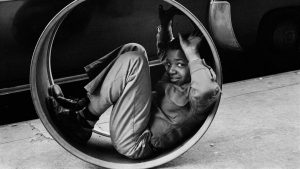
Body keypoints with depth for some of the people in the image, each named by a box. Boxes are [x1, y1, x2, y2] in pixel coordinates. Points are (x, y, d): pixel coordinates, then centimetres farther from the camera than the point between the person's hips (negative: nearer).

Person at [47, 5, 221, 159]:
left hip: (134, 144, -10)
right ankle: (84, 105, 4)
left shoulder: (195, 95, -14)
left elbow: (206, 91, -41)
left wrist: (192, 54, -28)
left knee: (133, 60, -21)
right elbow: (166, 52, 30)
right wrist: (165, 25, 15)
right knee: (134, 50, 11)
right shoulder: (175, 80, 11)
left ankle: (84, 121, -10)